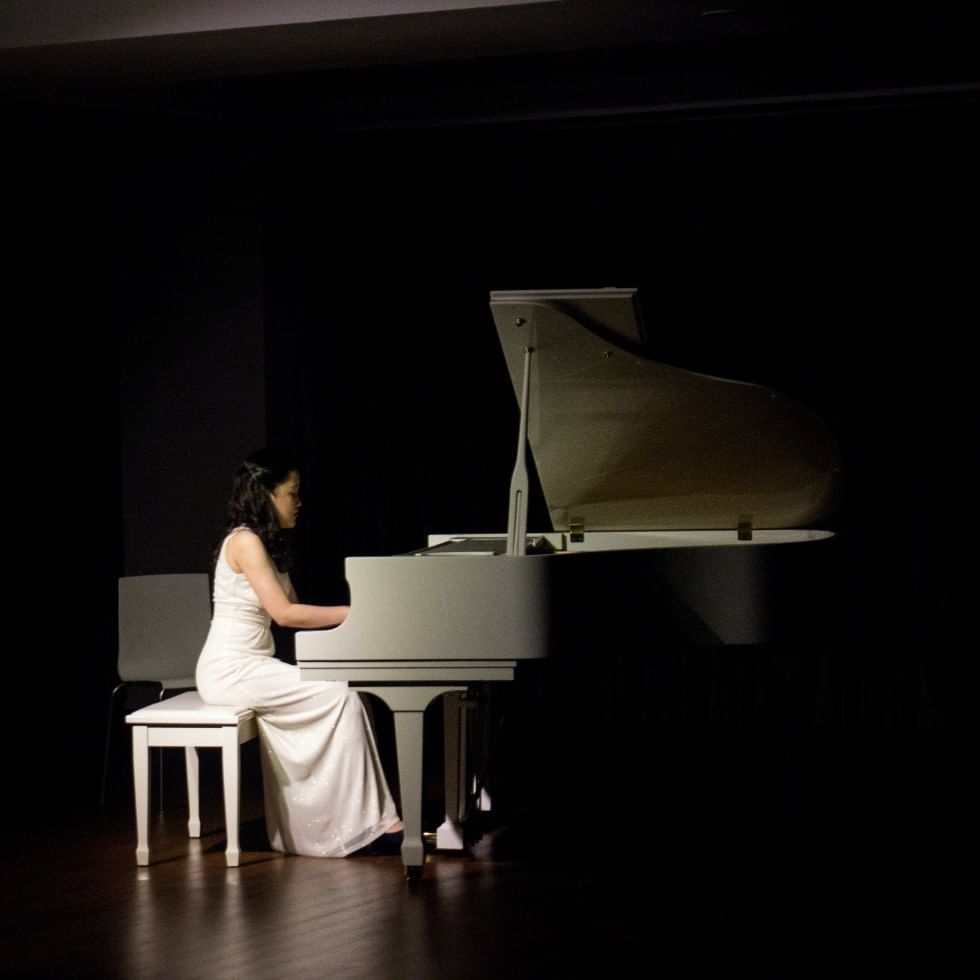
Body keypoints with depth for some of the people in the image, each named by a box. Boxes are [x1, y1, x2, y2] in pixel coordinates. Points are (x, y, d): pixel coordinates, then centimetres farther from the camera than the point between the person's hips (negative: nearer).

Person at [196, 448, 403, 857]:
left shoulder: (268, 544, 17)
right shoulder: (245, 541, -13)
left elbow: (293, 610, 13)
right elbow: (284, 613, -20)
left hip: (252, 664, 9)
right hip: (232, 669, -9)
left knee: (339, 695, -5)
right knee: (341, 696, -18)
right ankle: (370, 821, -15)